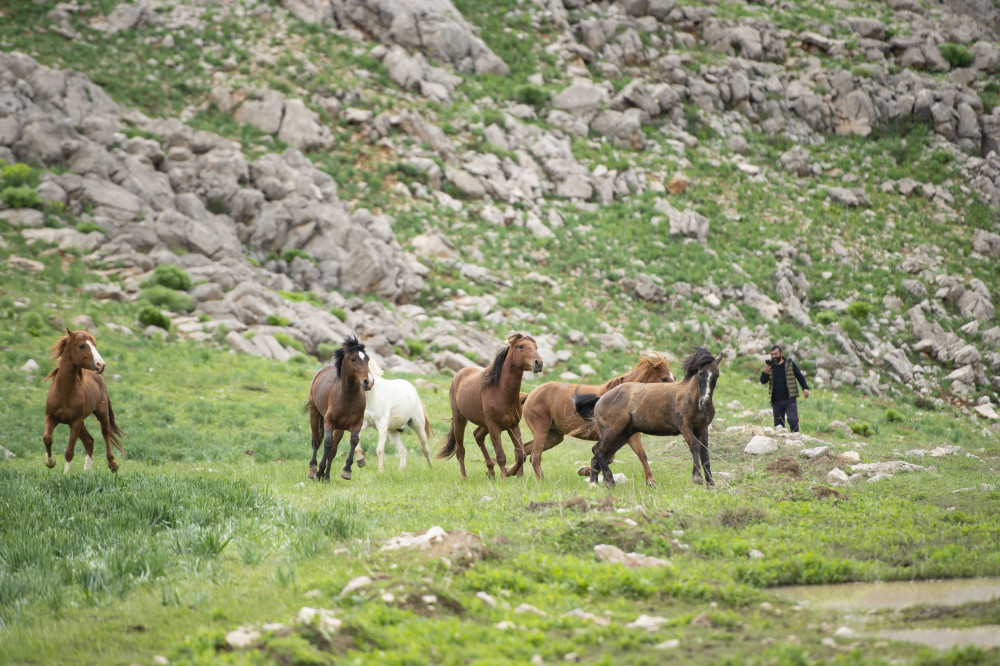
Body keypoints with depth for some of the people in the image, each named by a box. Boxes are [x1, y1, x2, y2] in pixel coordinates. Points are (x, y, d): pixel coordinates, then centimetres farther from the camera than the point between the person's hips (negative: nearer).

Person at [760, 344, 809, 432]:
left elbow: (800, 376, 12)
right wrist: (765, 372, -20)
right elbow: (763, 381, 1)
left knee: (792, 420, -17)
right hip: (776, 401, 3)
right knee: (778, 425, 3)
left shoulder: (790, 364, 5)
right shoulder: (770, 366, 9)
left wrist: (805, 388, -3)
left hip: (790, 399, -2)